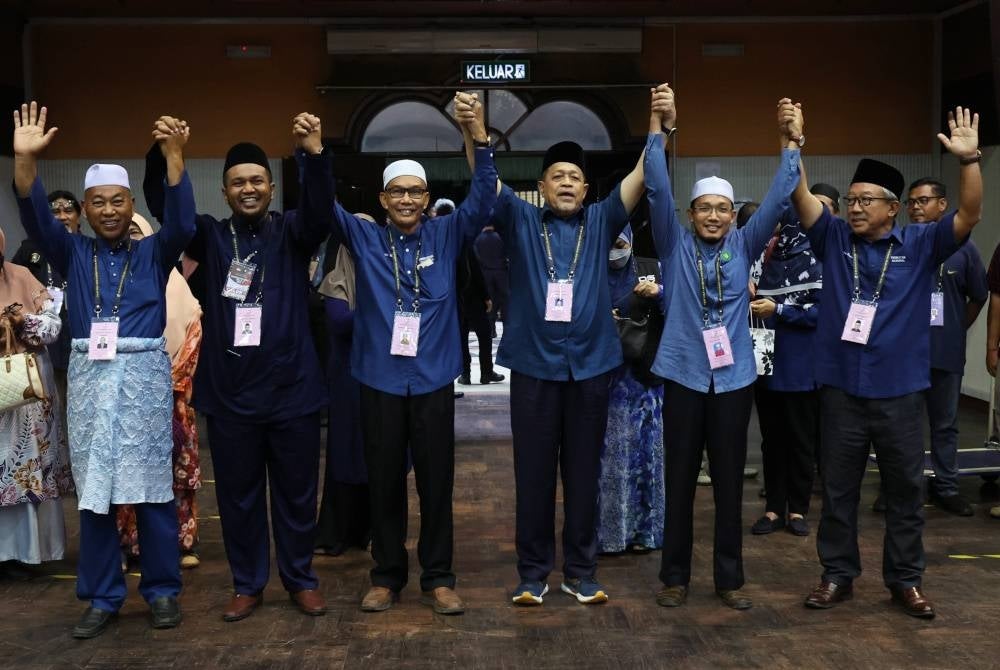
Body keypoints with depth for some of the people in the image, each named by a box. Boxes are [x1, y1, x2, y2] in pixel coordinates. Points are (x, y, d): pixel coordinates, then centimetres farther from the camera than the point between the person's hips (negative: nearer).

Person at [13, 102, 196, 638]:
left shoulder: (153, 253, 7)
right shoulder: (72, 254, 11)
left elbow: (181, 221, -10)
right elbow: (36, 219, -4)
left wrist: (173, 156, -24)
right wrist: (25, 158, -19)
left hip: (143, 376, -2)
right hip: (89, 377, 2)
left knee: (152, 486, 1)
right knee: (93, 489, 6)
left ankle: (162, 589, 14)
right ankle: (102, 596, 16)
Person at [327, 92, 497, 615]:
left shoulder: (446, 235, 4)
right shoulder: (364, 238, 4)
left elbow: (482, 196, -7)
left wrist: (477, 133, -20)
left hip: (433, 379, 0)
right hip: (380, 379, 0)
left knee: (437, 483, 6)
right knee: (384, 483, 9)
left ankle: (437, 579, 18)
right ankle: (387, 576, 22)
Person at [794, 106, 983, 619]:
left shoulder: (920, 244, 0)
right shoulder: (834, 238, 3)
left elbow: (969, 216, -11)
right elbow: (800, 196, -5)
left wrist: (969, 159, -24)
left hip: (898, 390, -1)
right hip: (841, 389, 1)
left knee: (905, 489, 10)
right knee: (838, 489, 10)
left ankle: (905, 579, 24)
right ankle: (838, 574, 24)